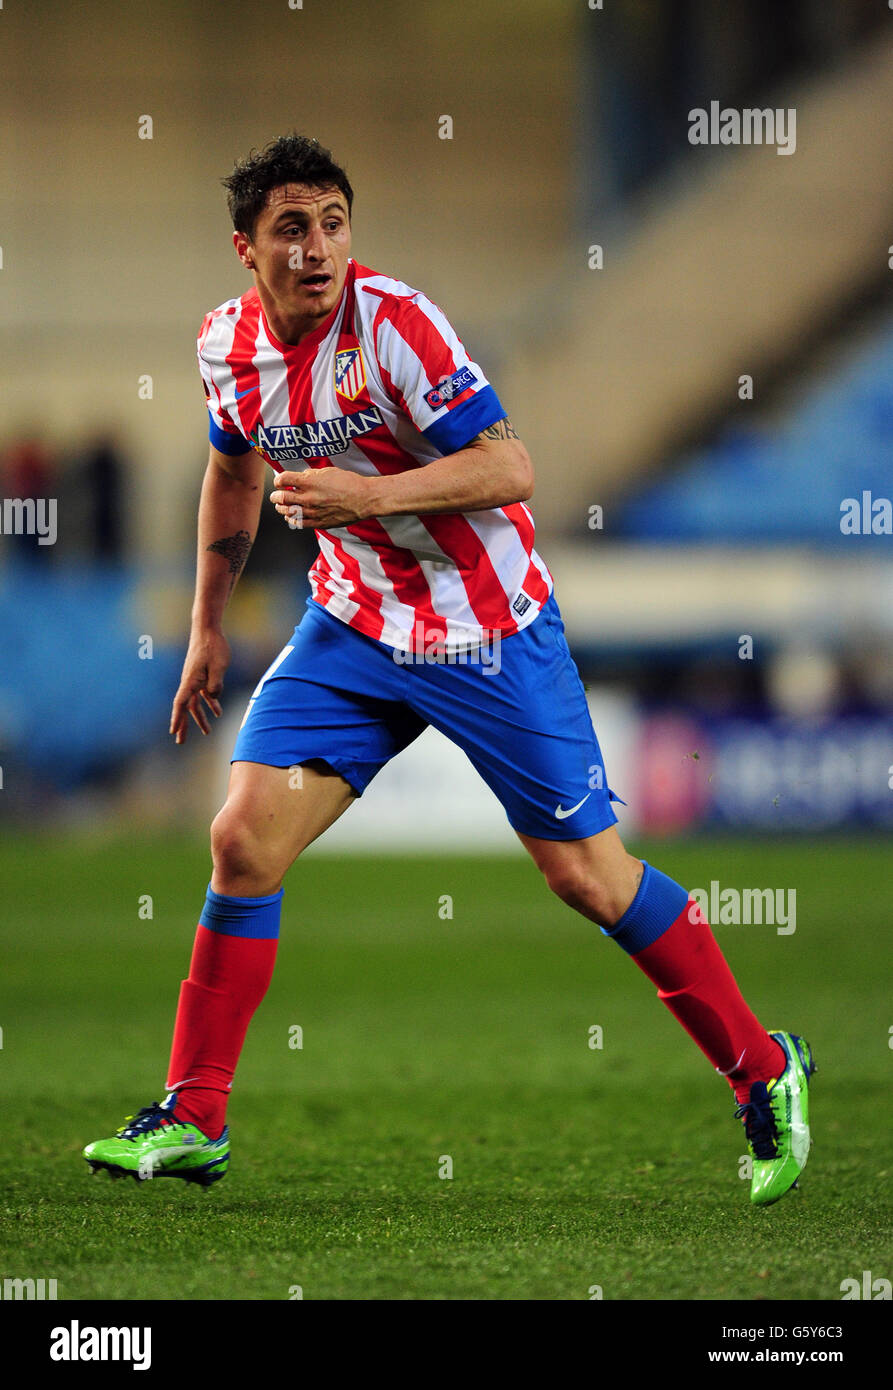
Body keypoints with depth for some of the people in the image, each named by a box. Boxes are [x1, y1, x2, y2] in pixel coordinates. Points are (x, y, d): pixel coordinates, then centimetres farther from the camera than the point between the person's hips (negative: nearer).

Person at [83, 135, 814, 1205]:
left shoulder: (392, 322, -21)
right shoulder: (226, 345, -2)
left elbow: (508, 469, -23)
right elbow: (234, 470, 19)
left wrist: (369, 494, -33)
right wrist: (207, 627, 20)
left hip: (487, 633, -5)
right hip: (353, 626, 5)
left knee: (587, 874, -2)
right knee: (243, 841, -8)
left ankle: (763, 1074, 15)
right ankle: (192, 1121, 2)